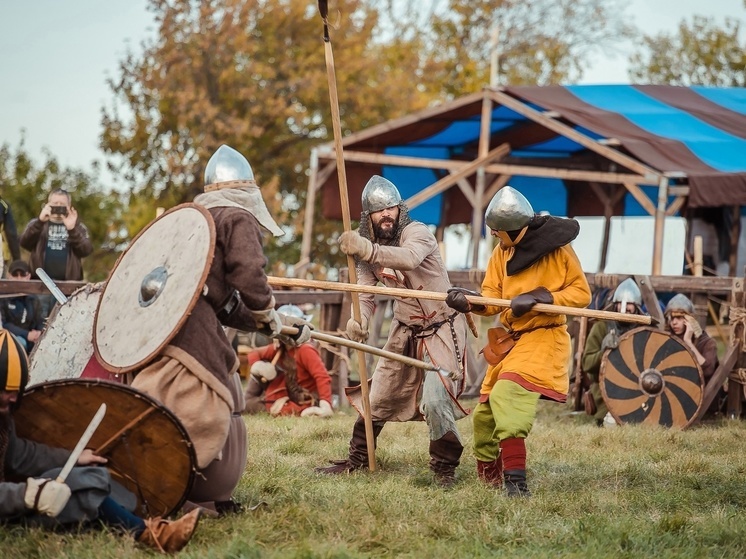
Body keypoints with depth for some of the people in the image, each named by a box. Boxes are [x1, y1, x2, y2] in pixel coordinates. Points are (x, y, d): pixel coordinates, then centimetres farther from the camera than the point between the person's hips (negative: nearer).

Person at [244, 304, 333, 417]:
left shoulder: (306, 350, -26)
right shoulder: (279, 348, -1)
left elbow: (322, 377, -35)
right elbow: (253, 354, 8)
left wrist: (325, 405, -47)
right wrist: (257, 366, -18)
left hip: (306, 402, -8)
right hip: (289, 396, 8)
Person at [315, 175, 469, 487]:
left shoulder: (417, 233, -21)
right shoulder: (368, 246, -2)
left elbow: (410, 258, -44)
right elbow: (365, 293, -6)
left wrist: (367, 250, -59)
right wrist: (358, 321, -28)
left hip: (441, 329, -6)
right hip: (404, 331, 6)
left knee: (435, 401, -18)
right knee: (378, 397, 12)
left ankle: (445, 467, 1)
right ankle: (358, 458, 31)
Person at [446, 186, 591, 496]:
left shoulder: (557, 248, -9)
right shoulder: (501, 252, 7)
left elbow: (581, 293, -8)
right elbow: (492, 300, 3)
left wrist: (539, 298, -20)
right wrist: (468, 304, -20)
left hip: (543, 338, -7)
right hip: (510, 339, 7)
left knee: (508, 393, -29)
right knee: (485, 413, 10)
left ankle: (516, 483, -34)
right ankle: (489, 480, 32)